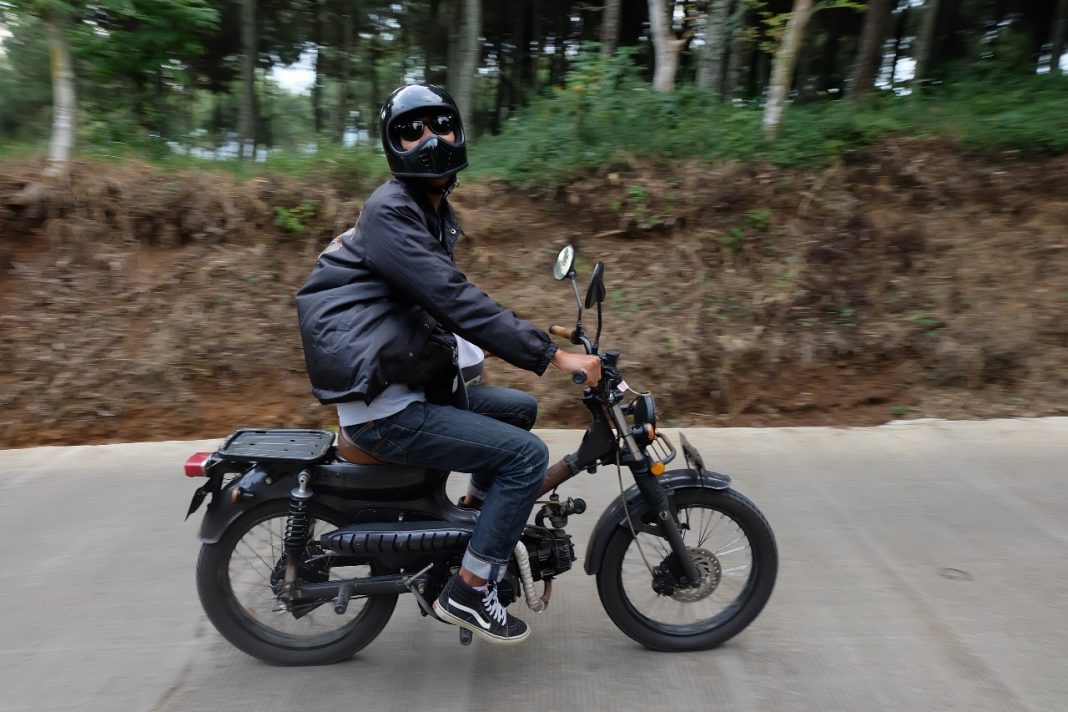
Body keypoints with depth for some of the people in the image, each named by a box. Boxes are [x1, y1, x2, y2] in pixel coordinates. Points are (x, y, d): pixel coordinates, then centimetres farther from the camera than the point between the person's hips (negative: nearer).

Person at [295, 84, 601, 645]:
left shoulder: (435, 213, 15)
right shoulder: (390, 213, -16)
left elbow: (451, 301, 21)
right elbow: (456, 302, -26)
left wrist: (531, 341, 12)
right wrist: (552, 356, -26)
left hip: (414, 384, 10)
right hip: (384, 409, -10)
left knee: (520, 408, 19)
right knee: (527, 455, -14)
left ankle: (478, 517, 31)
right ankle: (467, 592, -1)